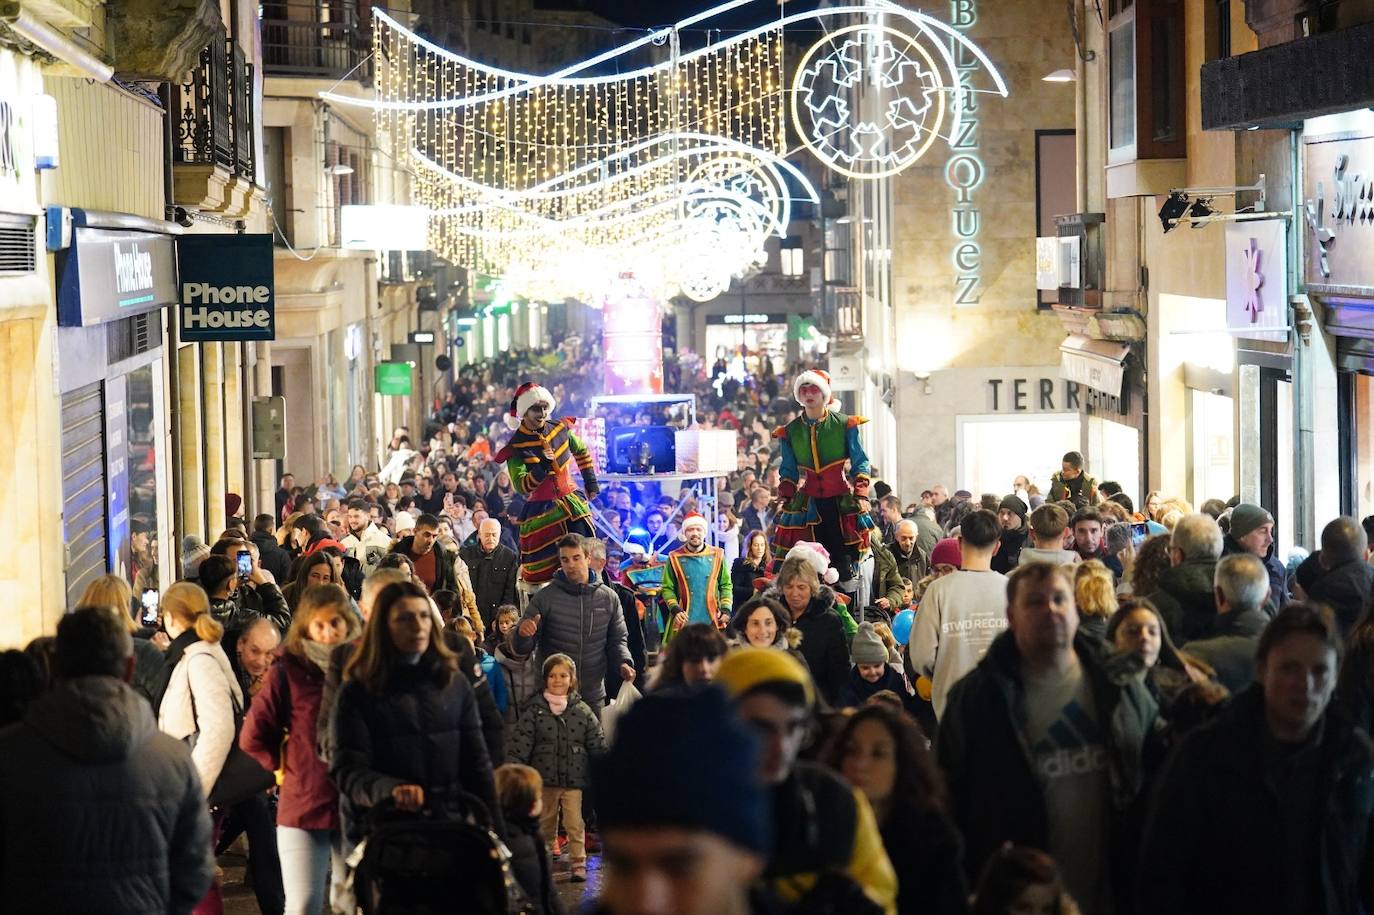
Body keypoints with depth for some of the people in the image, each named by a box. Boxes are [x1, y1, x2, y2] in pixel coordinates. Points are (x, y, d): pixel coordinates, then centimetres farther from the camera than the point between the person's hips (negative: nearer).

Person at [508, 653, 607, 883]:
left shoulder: (582, 711, 2)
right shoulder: (534, 710, -1)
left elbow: (598, 745, 7)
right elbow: (520, 745, -3)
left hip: (574, 779, 0)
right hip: (543, 779, 1)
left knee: (575, 824, -4)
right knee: (545, 825, 13)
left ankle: (579, 864, 2)